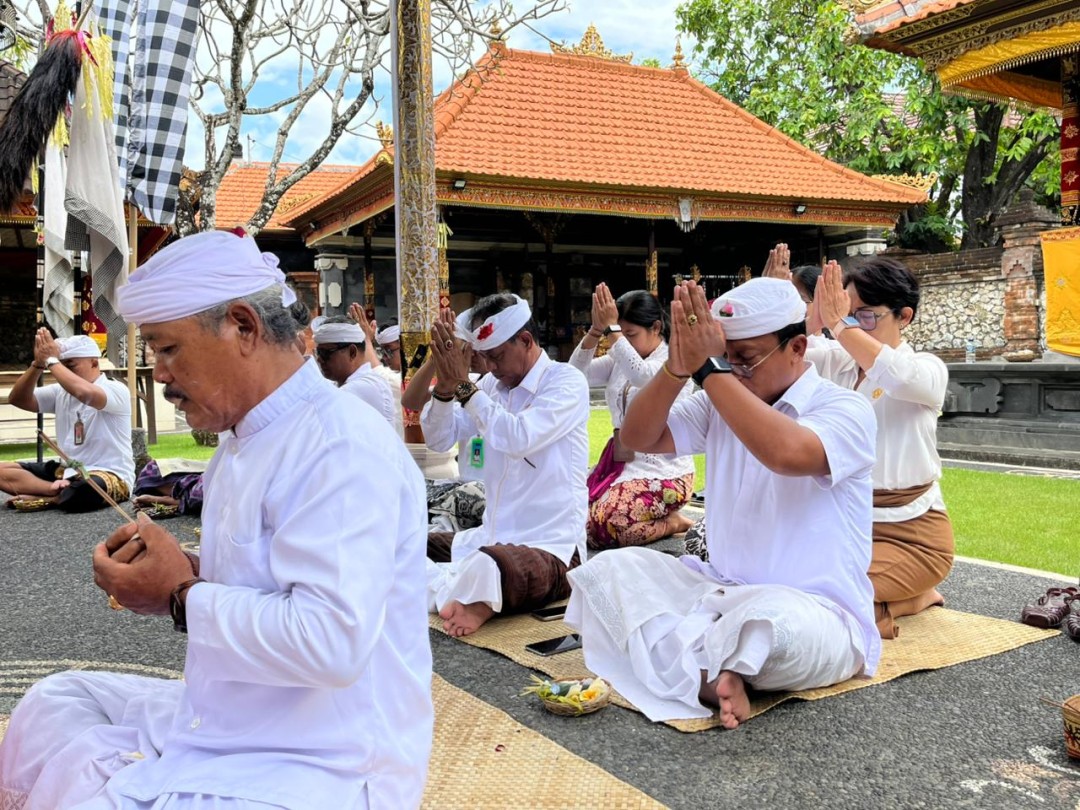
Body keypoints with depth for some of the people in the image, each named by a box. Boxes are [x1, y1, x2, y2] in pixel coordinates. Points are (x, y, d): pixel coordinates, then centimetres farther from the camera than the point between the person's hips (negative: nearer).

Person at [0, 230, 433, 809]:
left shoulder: (344, 447, -22)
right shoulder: (244, 441, 9)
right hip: (228, 722, 9)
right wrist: (193, 573, -1)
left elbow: (331, 641, -31)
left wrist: (181, 596, -18)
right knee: (53, 701, 17)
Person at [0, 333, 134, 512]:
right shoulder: (60, 391, 13)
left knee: (85, 490, -42)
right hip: (66, 471, 7)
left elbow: (85, 393, -32)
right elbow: (17, 399, 5)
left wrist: (51, 360, -19)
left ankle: (46, 499, -10)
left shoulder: (116, 390, -10)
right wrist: (38, 364, -9)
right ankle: (64, 492, -22)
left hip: (109, 475, -7)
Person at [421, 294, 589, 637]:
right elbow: (439, 440, 5)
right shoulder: (492, 384, 10)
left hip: (551, 546, -8)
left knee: (489, 568, -40)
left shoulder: (567, 382, -9)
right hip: (491, 536, 8)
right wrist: (445, 384, -13)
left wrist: (463, 384, -18)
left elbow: (518, 438, -24)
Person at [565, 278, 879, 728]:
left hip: (817, 614, -6)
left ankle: (681, 665, -11)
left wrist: (710, 369, -28)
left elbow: (787, 453, -33)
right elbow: (638, 438, -1)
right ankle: (709, 677, -26)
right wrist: (678, 368, -17)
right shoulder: (718, 404, 7)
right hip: (725, 590, 6)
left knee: (767, 618, -40)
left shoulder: (845, 410, -10)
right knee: (610, 568, -10)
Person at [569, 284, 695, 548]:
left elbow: (641, 376, -31)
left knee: (599, 524, -25)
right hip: (621, 462, 8)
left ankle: (672, 522, 0)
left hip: (662, 471, -8)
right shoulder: (619, 360, 10)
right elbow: (577, 373, -3)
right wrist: (596, 330, -17)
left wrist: (611, 329, -27)